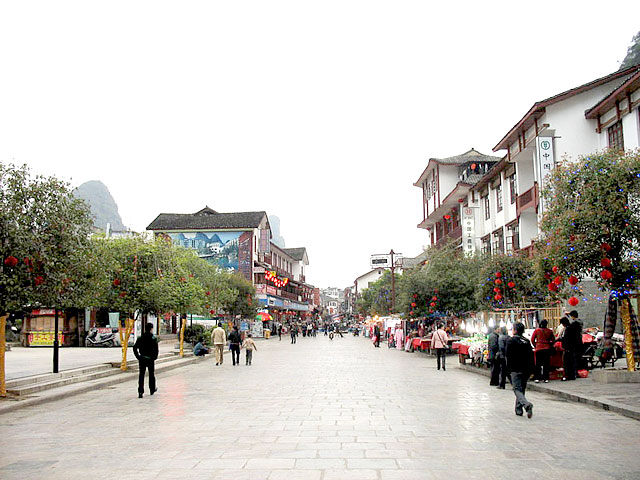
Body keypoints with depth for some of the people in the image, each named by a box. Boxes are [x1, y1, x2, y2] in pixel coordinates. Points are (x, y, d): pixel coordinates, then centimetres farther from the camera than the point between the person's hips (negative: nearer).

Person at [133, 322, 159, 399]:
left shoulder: (140, 338, 2)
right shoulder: (153, 338, -10)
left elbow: (135, 348, 1)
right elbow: (156, 350, -16)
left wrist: (138, 356, 6)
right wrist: (154, 357, -3)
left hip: (141, 359, 2)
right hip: (150, 359, -2)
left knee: (141, 375, 4)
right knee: (151, 374, 15)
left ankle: (140, 391, -7)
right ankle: (152, 390, 28)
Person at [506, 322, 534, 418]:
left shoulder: (510, 340, -5)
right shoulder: (526, 341, 10)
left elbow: (508, 356, -9)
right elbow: (531, 355, 9)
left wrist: (509, 368, -3)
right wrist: (531, 370, 11)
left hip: (516, 369, -6)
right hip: (526, 369, 6)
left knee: (517, 389, -6)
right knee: (522, 389, 15)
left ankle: (527, 404, -30)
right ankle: (519, 409, 18)